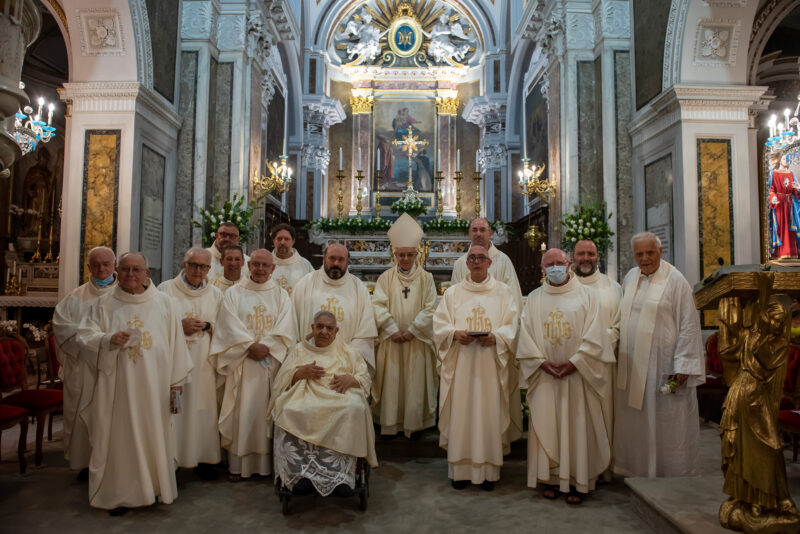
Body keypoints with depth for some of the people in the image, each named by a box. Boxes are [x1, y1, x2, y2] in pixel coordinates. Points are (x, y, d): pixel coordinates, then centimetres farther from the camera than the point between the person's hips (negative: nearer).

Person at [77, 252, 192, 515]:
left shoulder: (163, 302, 2)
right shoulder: (104, 303, 4)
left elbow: (175, 342, 2)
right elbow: (84, 336, 2)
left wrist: (176, 380, 0)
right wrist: (109, 339, -20)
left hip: (153, 385, 0)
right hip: (117, 384, 0)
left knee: (154, 433, 7)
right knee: (120, 436, 4)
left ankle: (157, 486, 23)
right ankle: (121, 493, 18)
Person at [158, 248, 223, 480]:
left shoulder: (216, 294, 11)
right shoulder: (166, 289, 5)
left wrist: (207, 326, -8)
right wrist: (180, 325, -12)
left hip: (203, 363, 2)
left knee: (203, 408, 1)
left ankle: (203, 458, 13)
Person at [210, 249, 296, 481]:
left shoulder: (281, 296, 9)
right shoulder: (234, 294, 7)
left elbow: (285, 329, -1)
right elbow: (230, 326, -4)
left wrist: (266, 346, -15)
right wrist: (251, 346, -15)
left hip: (272, 362, 1)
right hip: (242, 362, -1)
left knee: (267, 411, 3)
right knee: (241, 411, 0)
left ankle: (268, 462, 12)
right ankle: (237, 464, 9)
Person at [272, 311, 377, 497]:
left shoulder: (347, 352, 22)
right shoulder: (299, 349, 23)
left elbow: (365, 377, 13)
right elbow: (281, 379, 14)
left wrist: (350, 379, -9)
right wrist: (301, 372, -6)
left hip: (339, 396, 0)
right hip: (305, 396, 1)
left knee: (354, 409, -36)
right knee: (291, 412, -35)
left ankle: (340, 475, -38)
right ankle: (303, 474, -36)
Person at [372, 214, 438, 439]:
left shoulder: (426, 278, 3)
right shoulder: (386, 277, 4)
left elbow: (430, 309, -3)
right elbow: (378, 305, -4)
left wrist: (412, 330, -11)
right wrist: (393, 330, -12)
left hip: (417, 340, 0)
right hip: (390, 340, 0)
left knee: (415, 383, 4)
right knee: (391, 382, 4)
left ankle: (414, 424, 15)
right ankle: (390, 424, 15)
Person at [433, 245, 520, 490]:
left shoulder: (503, 292, 9)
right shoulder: (453, 292, 11)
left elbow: (513, 324, 2)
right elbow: (439, 323, 6)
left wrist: (496, 336, -16)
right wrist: (455, 334, -14)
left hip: (491, 363, 0)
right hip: (460, 362, 1)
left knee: (490, 413, 0)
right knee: (460, 413, 1)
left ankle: (489, 471, 11)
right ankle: (460, 469, 11)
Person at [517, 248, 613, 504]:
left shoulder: (586, 295, 3)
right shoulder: (534, 299, 9)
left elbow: (594, 336, -4)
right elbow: (526, 335, 3)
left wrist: (574, 362, -14)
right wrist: (541, 361, -10)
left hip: (578, 374, -2)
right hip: (545, 375, 2)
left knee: (578, 427, 1)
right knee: (546, 426, 4)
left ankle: (577, 482, 11)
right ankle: (551, 478, 15)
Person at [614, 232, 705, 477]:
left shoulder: (675, 280, -8)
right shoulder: (630, 277, 9)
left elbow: (688, 324, -11)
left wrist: (682, 366, -16)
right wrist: (619, 354, 14)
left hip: (663, 366, -5)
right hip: (632, 367, 6)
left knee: (666, 424, 4)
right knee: (634, 422, 13)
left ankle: (671, 474, 20)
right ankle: (636, 470, 28)